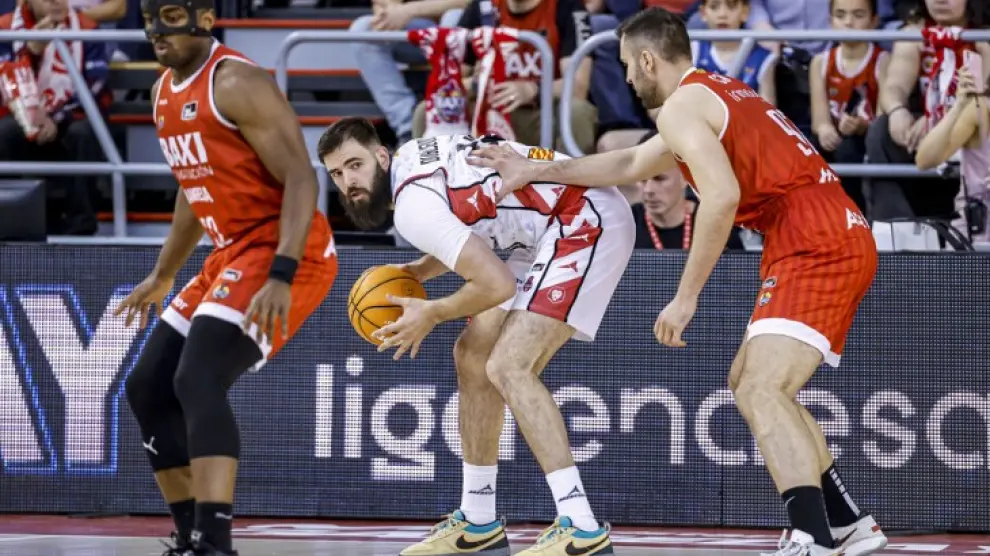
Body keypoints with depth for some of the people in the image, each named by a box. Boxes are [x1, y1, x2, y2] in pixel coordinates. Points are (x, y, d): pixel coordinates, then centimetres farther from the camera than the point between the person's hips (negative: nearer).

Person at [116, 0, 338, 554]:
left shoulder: (238, 84, -16)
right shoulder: (166, 93, 13)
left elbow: (300, 179, -23)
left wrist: (281, 277, -32)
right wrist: (162, 276, 30)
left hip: (285, 253, -10)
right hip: (234, 254, 10)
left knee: (199, 381, -27)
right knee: (148, 389, 12)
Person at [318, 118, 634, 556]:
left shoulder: (413, 205, -22)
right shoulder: (413, 159, 7)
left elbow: (497, 285, -23)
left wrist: (432, 314, -7)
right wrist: (415, 272, 8)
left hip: (588, 222, -11)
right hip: (553, 227, 11)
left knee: (508, 367, -21)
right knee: (472, 355, 13)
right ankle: (478, 521, 21)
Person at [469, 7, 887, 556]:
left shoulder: (682, 106, -6)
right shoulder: (715, 95, 26)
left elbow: (722, 196, -22)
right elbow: (630, 165, 38)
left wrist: (685, 299, -18)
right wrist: (535, 172, 40)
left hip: (814, 247, -10)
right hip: (843, 241, 10)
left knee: (761, 393, -20)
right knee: (751, 383, 21)